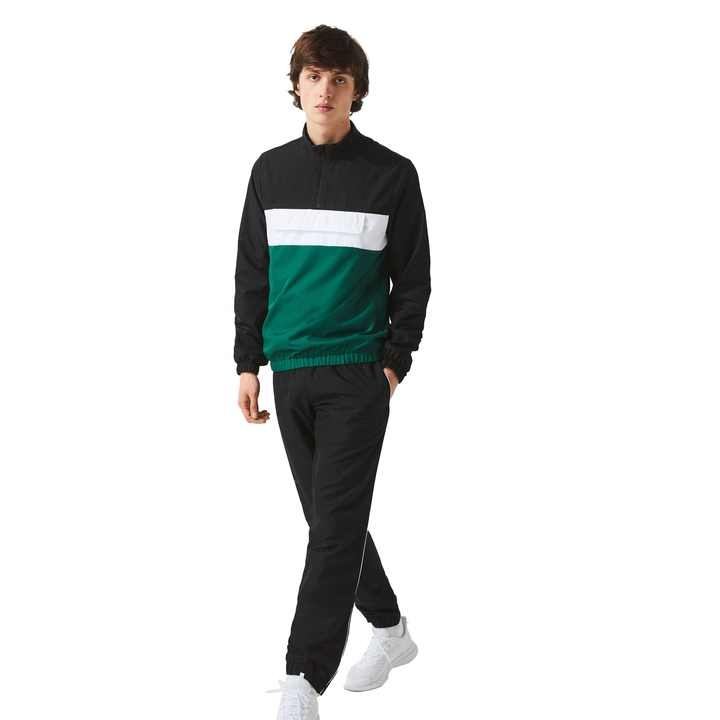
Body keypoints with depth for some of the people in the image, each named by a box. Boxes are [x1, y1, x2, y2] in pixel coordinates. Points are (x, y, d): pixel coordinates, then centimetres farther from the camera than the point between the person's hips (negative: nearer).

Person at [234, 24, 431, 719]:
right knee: (328, 518, 13)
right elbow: (252, 273, 12)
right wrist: (249, 363, 8)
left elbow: (413, 278, 2)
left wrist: (394, 363, -5)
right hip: (290, 374, 5)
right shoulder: (271, 171, 8)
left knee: (335, 524, -8)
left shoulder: (392, 174, -2)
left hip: (357, 374, -4)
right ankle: (390, 630, 32)